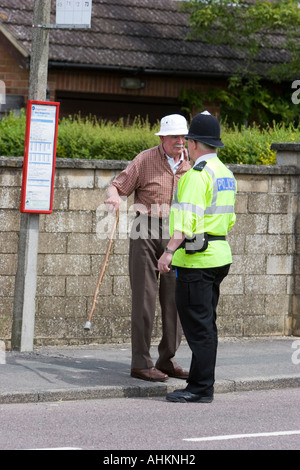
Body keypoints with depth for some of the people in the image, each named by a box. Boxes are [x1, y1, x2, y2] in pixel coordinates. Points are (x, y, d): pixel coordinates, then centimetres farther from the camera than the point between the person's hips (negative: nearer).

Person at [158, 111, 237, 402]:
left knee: (197, 325, -7)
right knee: (205, 324, 13)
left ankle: (200, 388, -6)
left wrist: (170, 251, -30)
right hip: (219, 255, 10)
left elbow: (188, 217, -25)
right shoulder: (225, 173, 16)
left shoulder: (198, 174, -14)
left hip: (196, 259, -10)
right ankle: (202, 386, 16)